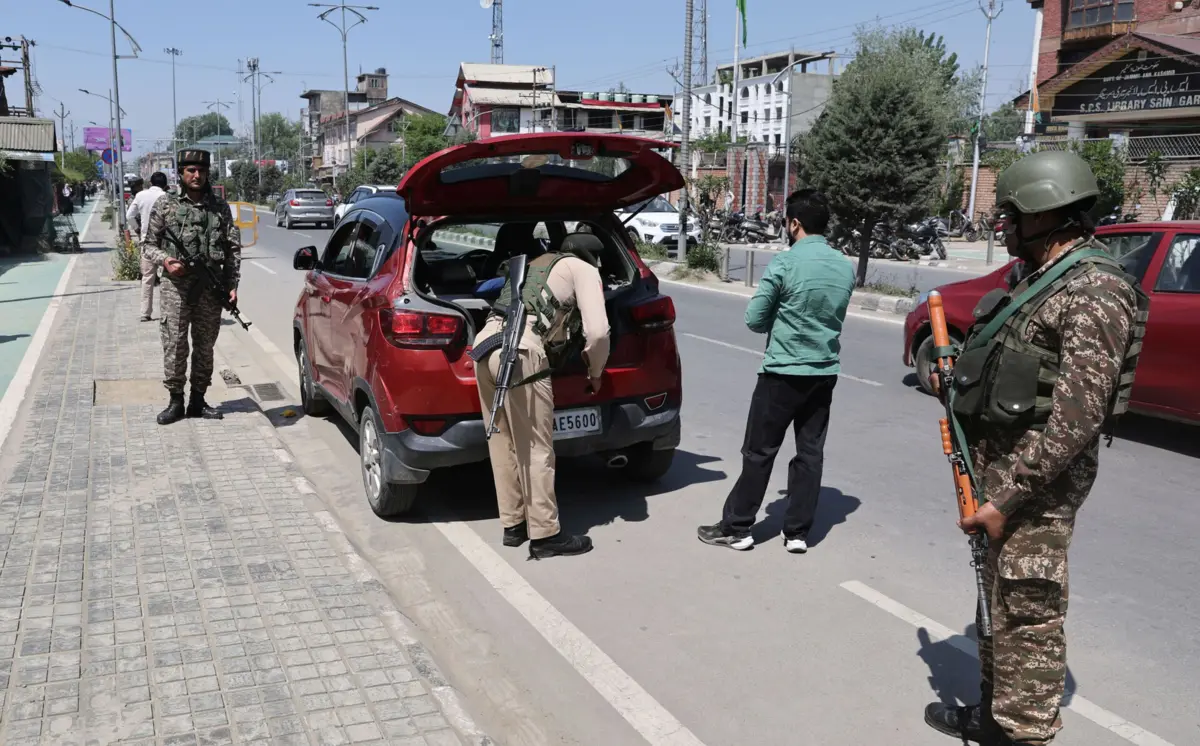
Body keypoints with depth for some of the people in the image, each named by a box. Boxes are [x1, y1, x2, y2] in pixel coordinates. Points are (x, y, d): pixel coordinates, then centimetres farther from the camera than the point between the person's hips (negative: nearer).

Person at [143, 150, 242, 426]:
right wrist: (164, 260, -13)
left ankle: (198, 400, 17)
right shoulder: (165, 205, 4)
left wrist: (232, 285, 0)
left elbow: (233, 248, 8)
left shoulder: (220, 207, 9)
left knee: (205, 346, 7)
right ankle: (176, 400, 9)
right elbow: (148, 244, 8)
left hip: (211, 288, 2)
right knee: (174, 345, -3)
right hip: (176, 286, -2)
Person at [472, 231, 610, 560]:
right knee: (536, 450, 1)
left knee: (503, 444, 16)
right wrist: (596, 372, 17)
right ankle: (545, 536, 9)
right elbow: (597, 331, 1)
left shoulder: (535, 264, 34)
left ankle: (513, 524, 27)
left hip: (484, 343, 8)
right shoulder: (583, 269, 12)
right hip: (519, 352, -8)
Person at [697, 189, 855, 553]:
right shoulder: (846, 267, 5)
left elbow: (754, 319, -9)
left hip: (783, 372, -6)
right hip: (825, 373, 6)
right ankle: (798, 532, 16)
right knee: (810, 452, 10)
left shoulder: (784, 264, -14)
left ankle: (736, 527, 11)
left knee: (759, 452, 3)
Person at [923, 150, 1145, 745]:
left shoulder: (1096, 291, -18)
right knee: (997, 599, 20)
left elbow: (1077, 417, -24)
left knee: (1028, 613, 0)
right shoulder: (1042, 278, 13)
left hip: (1035, 477, -10)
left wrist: (1005, 498, -23)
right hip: (998, 459, 10)